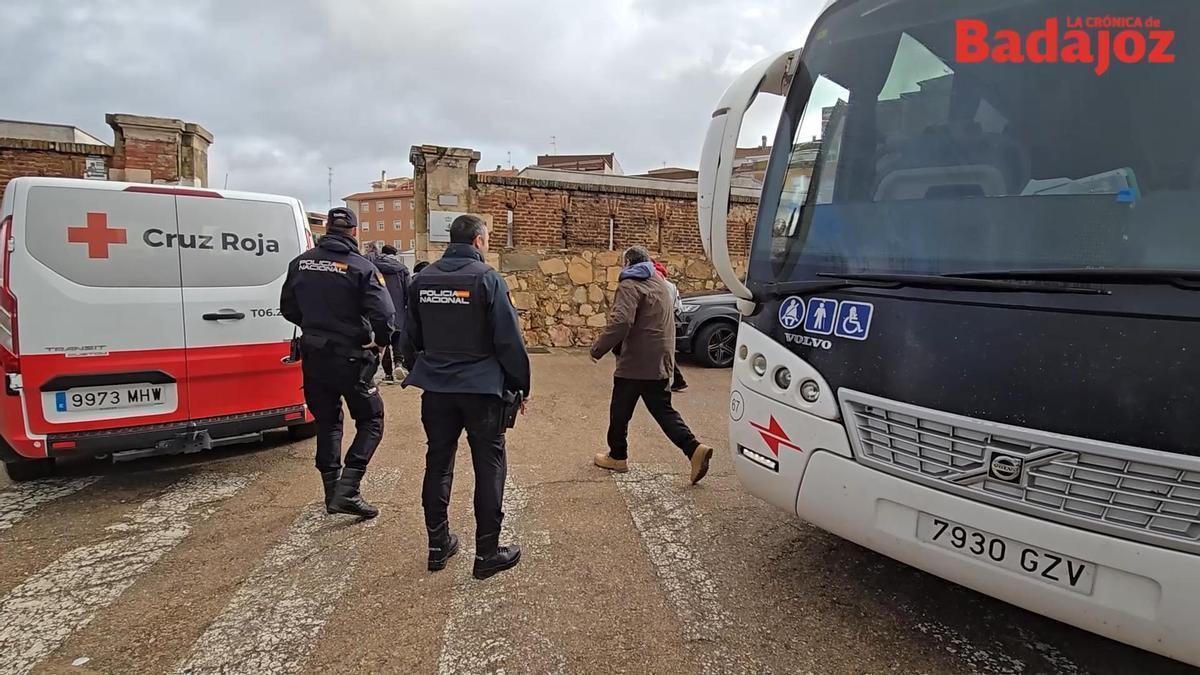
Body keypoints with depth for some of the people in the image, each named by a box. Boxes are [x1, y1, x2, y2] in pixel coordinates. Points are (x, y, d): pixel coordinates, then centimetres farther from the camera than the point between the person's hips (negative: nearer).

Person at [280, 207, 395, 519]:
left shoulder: (301, 263, 3)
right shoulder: (361, 267, -14)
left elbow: (287, 308, 12)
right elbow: (383, 314, -20)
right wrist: (381, 340, 0)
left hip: (314, 357, 5)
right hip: (350, 358, -5)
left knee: (327, 422, 18)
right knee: (371, 420, 8)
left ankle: (332, 492, 23)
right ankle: (348, 489, -5)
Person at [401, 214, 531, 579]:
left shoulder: (423, 279, 6)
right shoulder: (487, 278, -11)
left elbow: (410, 337, 13)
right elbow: (508, 339, -13)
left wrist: (417, 373, 26)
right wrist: (520, 386, -3)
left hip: (435, 388, 5)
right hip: (481, 388, -5)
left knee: (438, 464, 14)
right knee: (489, 467, 4)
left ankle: (438, 544, 24)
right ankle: (487, 552, 10)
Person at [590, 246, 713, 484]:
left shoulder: (630, 285, -12)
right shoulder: (659, 282, 17)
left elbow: (621, 322, -26)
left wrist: (598, 349, -19)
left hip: (635, 363, -8)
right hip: (661, 362, 8)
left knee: (620, 412, 9)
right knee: (663, 410, 11)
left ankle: (618, 456, 22)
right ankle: (695, 449, -4)